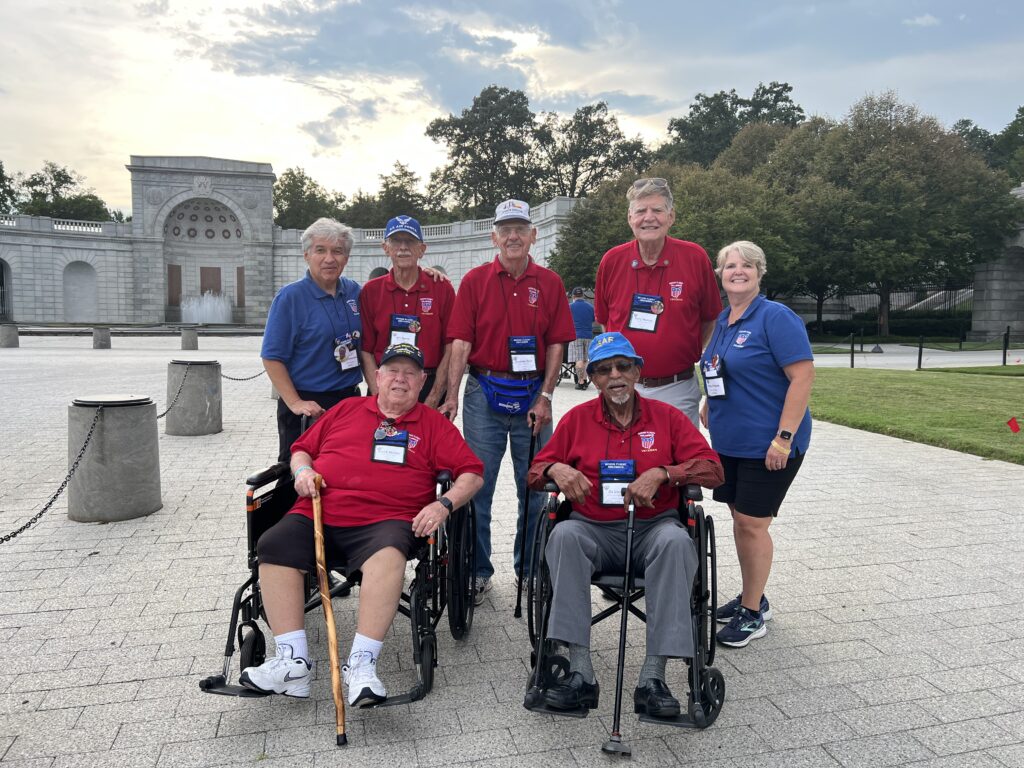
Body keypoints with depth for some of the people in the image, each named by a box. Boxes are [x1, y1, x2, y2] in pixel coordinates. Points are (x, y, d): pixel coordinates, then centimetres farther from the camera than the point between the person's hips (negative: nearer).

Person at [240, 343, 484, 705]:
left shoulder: (434, 423, 16)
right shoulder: (347, 409, 23)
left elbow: (472, 473, 7)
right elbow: (302, 448, 28)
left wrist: (444, 504, -10)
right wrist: (303, 469, 5)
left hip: (384, 521, -3)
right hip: (319, 513, 3)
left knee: (389, 555, -36)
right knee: (274, 546, -23)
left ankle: (361, 664, -28)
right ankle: (293, 661, -19)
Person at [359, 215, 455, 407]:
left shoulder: (443, 289, -1)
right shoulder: (370, 291, 2)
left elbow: (450, 349, -3)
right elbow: (366, 350, 1)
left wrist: (433, 400, -10)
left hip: (431, 388, 0)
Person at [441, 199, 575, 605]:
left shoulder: (550, 283, 5)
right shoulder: (475, 281, 2)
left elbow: (556, 343, 3)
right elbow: (461, 342, -3)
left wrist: (545, 397, -5)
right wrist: (452, 396, -11)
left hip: (532, 395, 1)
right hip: (484, 392, -1)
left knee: (534, 488, 9)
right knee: (476, 485, 4)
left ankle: (531, 569, 25)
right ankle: (478, 570, 19)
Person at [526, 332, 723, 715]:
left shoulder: (667, 417, 7)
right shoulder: (577, 419, 10)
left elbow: (712, 469, -1)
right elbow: (535, 471, 11)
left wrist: (661, 473, -16)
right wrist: (556, 470, -13)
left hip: (651, 529, 0)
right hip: (594, 530, 1)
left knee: (675, 540, -34)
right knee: (564, 535, -32)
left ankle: (653, 677, -30)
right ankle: (580, 673, -30)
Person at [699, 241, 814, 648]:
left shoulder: (776, 317, -14)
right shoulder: (721, 321, 10)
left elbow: (803, 376, -19)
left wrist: (784, 436, -23)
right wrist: (709, 406, 13)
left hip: (768, 444, -7)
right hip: (729, 441, 8)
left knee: (752, 523, -2)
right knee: (740, 519, 14)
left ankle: (753, 613, 14)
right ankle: (752, 597, 31)